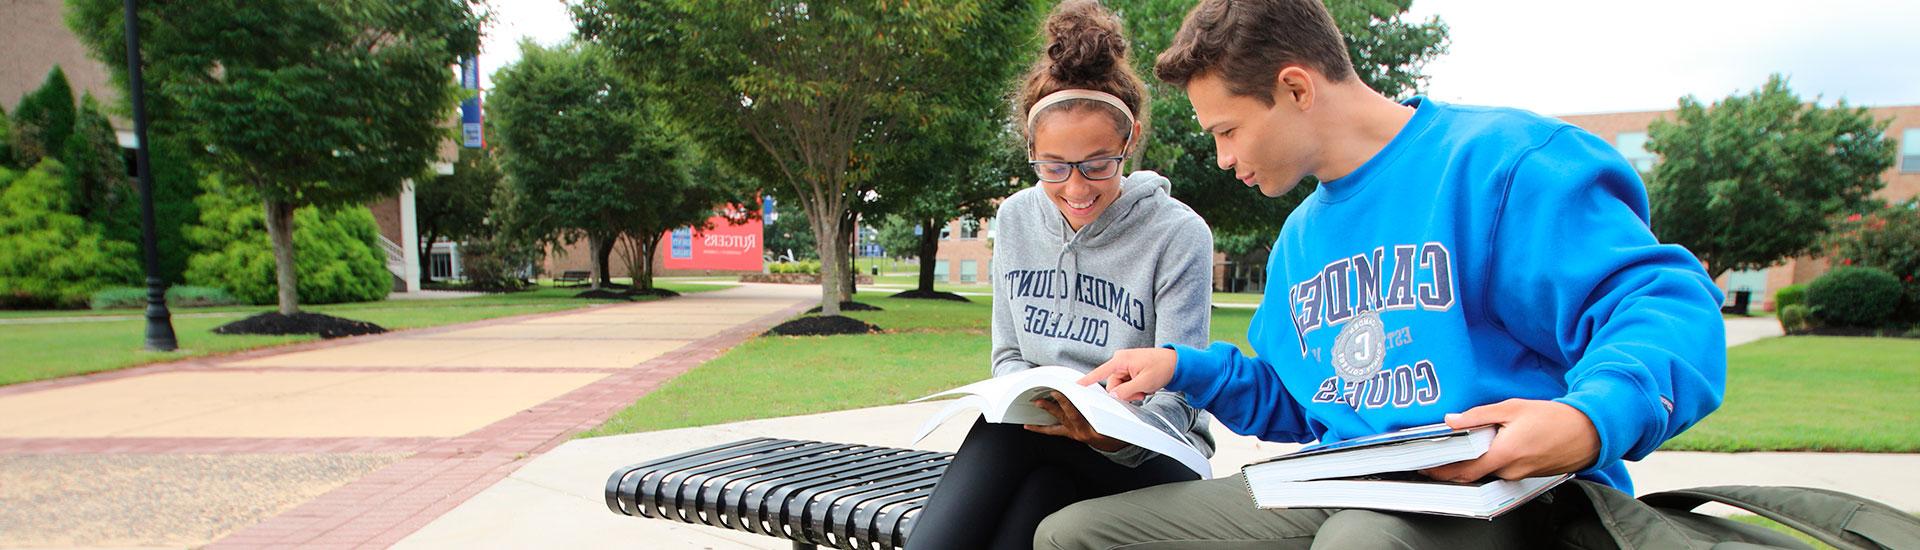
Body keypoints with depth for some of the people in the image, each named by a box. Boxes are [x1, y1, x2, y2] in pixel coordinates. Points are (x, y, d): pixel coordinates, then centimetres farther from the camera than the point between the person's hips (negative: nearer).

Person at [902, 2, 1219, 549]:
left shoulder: (1178, 235, -10)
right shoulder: (1015, 220, 5)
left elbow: (1175, 400, -11)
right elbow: (1009, 355, 11)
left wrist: (1112, 434, -32)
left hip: (1154, 459, -3)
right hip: (1038, 450, 3)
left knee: (1009, 431, -31)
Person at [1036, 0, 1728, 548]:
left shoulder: (1502, 158, -6)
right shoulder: (1299, 239, 21)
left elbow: (1669, 306, -14)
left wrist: (1595, 415, -34)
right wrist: (1184, 369, 14)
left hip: (1490, 488, -7)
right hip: (1334, 494, 8)